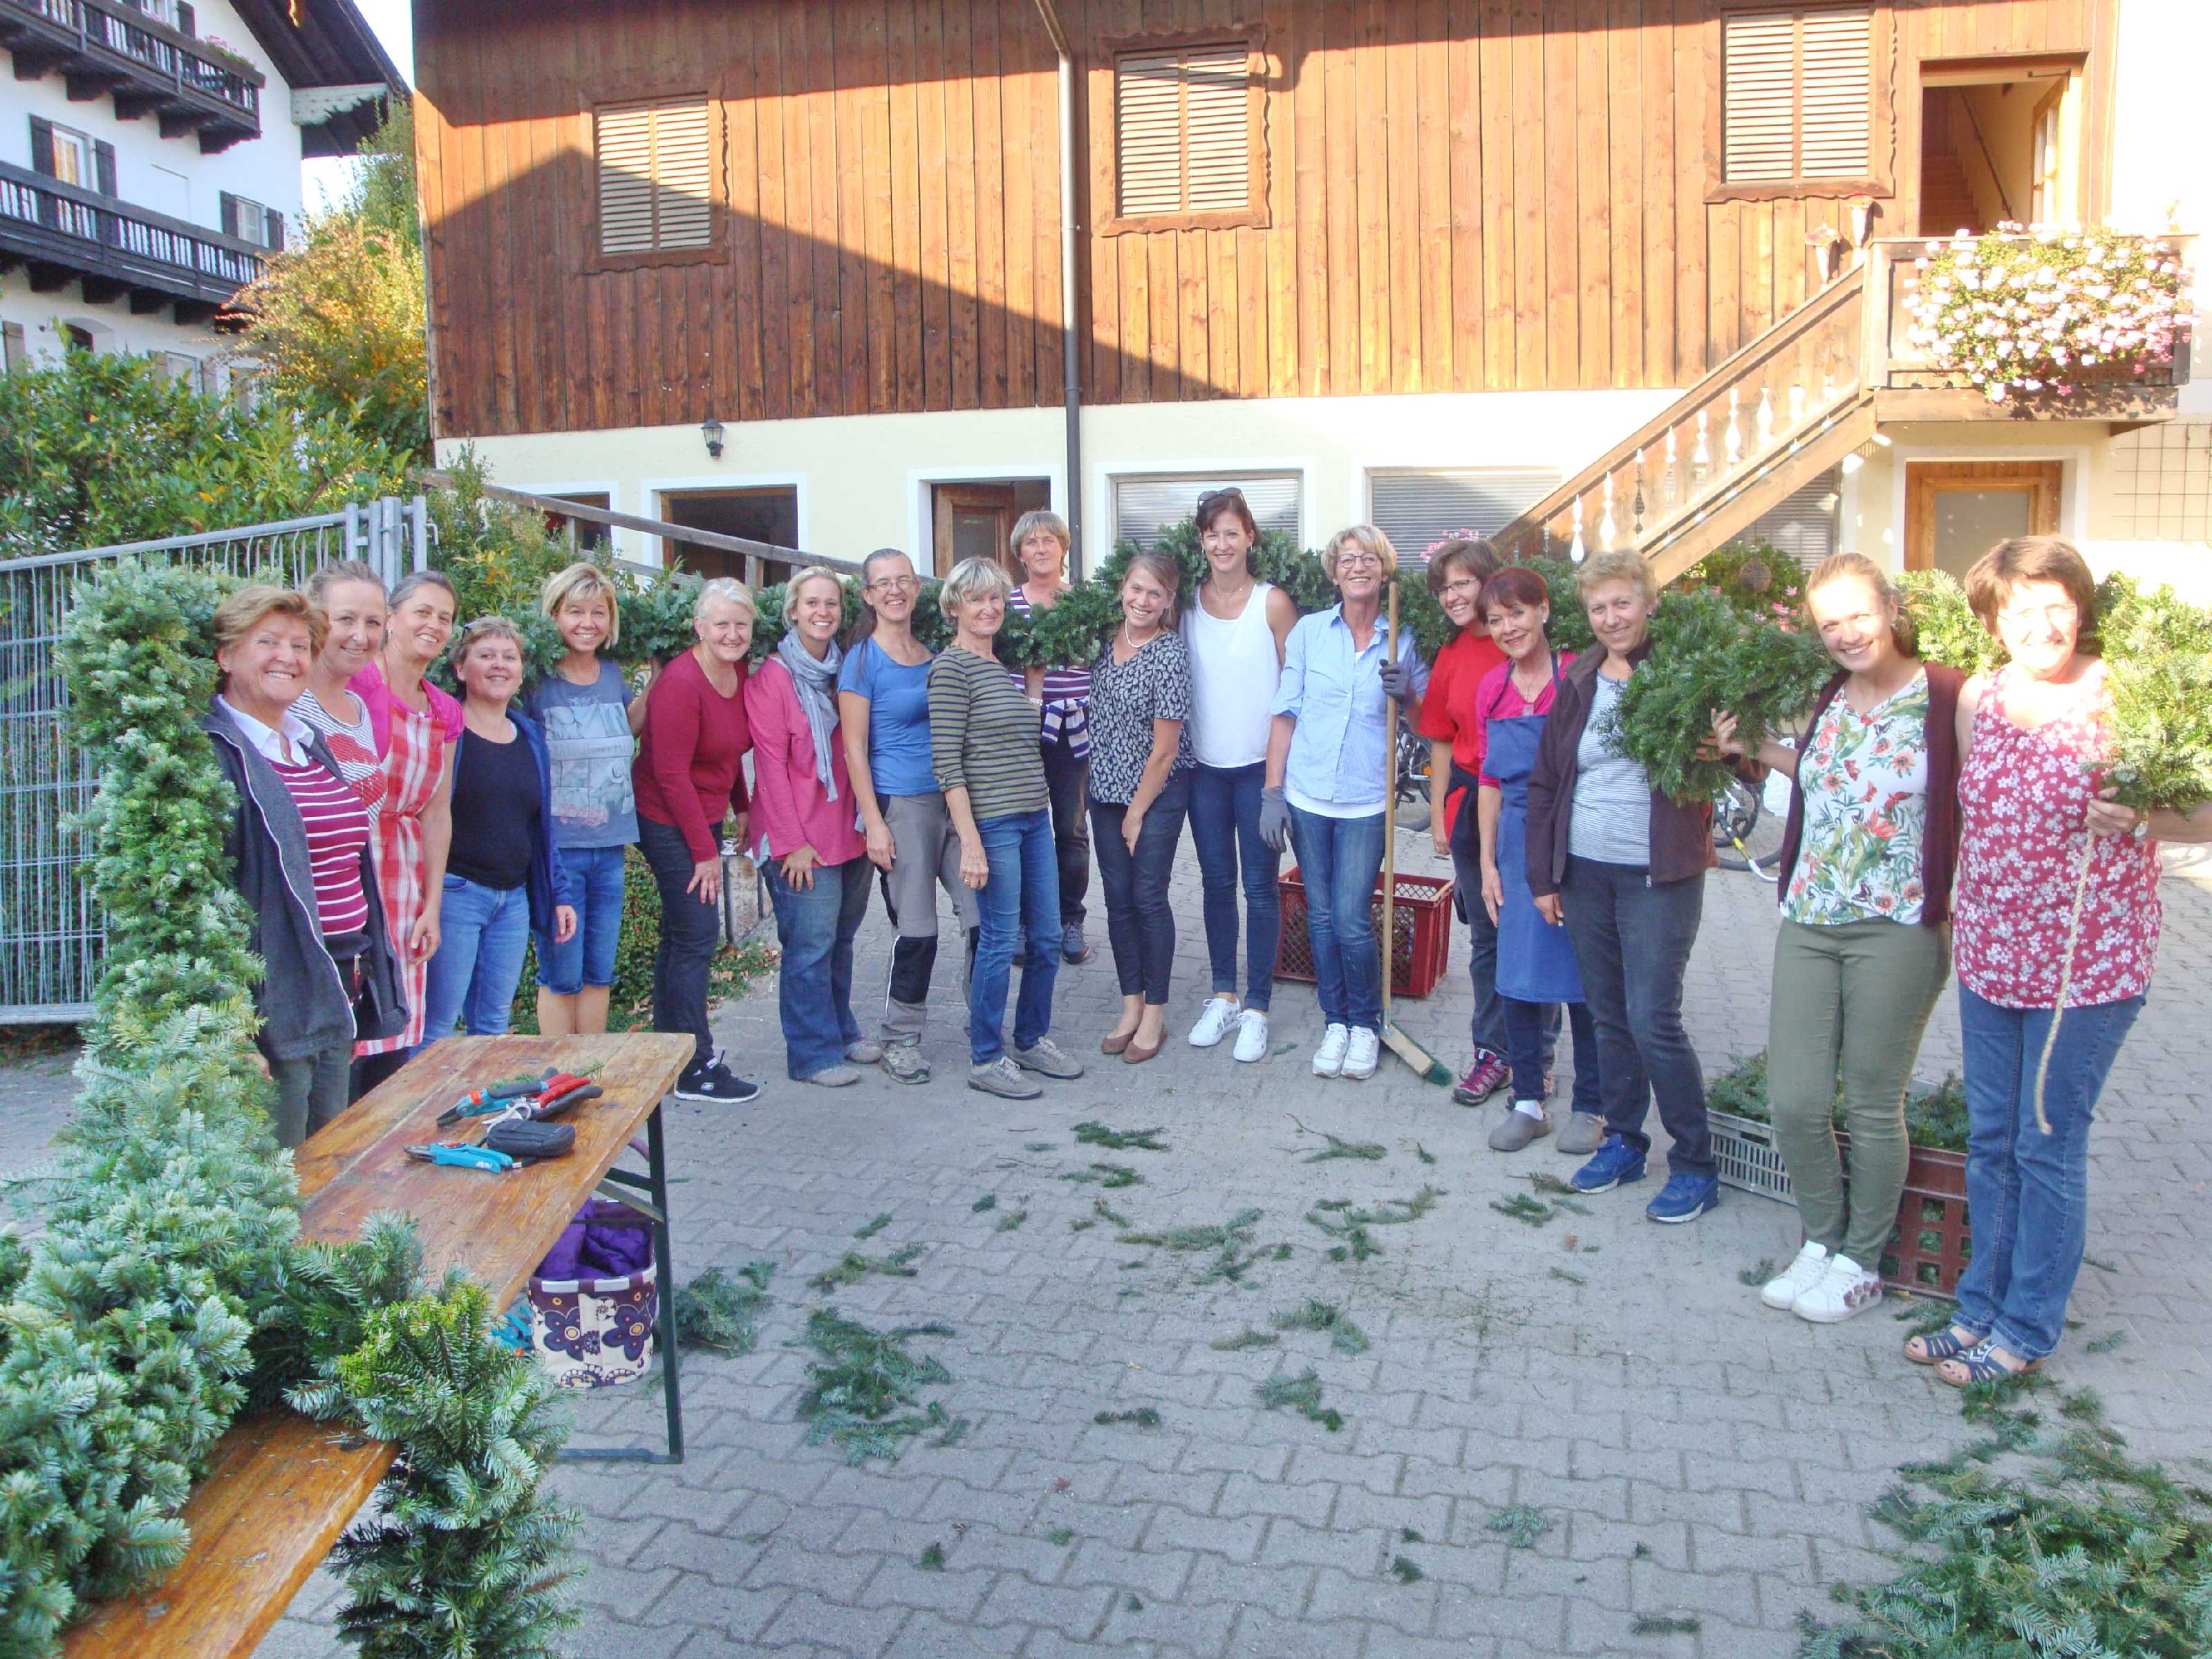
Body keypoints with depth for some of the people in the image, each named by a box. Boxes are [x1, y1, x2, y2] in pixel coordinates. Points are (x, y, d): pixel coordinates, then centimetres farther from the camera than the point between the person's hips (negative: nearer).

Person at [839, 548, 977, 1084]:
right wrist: (873, 822, -12)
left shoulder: (932, 654, 12)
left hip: (952, 799, 5)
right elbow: (854, 748, -7)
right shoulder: (863, 659, -4)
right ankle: (900, 1040, 16)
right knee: (917, 931, -1)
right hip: (901, 805, -5)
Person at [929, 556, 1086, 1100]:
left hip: (1034, 818, 8)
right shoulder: (951, 668, -9)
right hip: (991, 822, -8)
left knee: (1047, 938, 11)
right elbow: (946, 762, -14)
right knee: (999, 941, -2)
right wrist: (970, 841, -19)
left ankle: (1032, 1040, 26)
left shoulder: (1004, 665, 15)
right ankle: (985, 1059, 11)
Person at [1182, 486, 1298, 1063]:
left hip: (1259, 765, -3)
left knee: (1260, 886, 2)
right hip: (1205, 766, 3)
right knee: (1216, 883, 12)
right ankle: (1223, 995, 25)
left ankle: (1256, 1008, 12)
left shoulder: (1273, 602, -6)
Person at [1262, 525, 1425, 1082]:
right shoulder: (1310, 630, 3)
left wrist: (1407, 692, -13)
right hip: (1307, 799, 2)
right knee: (1321, 918, 8)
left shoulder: (1402, 639, 3)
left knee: (1352, 922, -6)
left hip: (1366, 803, -1)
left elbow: (1424, 720, 10)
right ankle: (1335, 1022, 25)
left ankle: (1367, 1024, 17)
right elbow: (1285, 712, 4)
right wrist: (1272, 793, -1)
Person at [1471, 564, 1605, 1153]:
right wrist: (1487, 863, 9)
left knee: (1584, 981, 4)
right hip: (1516, 844, 5)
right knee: (1515, 977, 7)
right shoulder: (1492, 688, 7)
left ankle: (1591, 1107, 18)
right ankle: (1528, 1102, 20)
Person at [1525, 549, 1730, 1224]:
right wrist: (1542, 876, 8)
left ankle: (1696, 1165, 8)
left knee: (1653, 1021, -7)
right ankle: (1623, 1140, 28)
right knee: (1609, 1017, 12)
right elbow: (1544, 783, 11)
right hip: (1585, 874, 5)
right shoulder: (1577, 684, 8)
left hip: (1658, 876, -5)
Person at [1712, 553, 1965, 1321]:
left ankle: (1861, 1262, 27)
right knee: (1793, 1104, 5)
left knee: (1872, 1107, 7)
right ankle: (1823, 1240, 28)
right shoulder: (1827, 698, 9)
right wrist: (1756, 747, 20)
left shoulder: (1945, 697, -10)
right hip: (1807, 925, 5)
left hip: (1897, 931, -5)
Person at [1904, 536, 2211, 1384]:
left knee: (2047, 1147, 3)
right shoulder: (1978, 698, 4)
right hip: (1990, 954, 5)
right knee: (1989, 1140, 14)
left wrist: (2136, 820, -24)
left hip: (2088, 961, -5)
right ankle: (1981, 1307, 28)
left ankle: (2026, 1331, 18)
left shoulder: (2123, 698, -10)